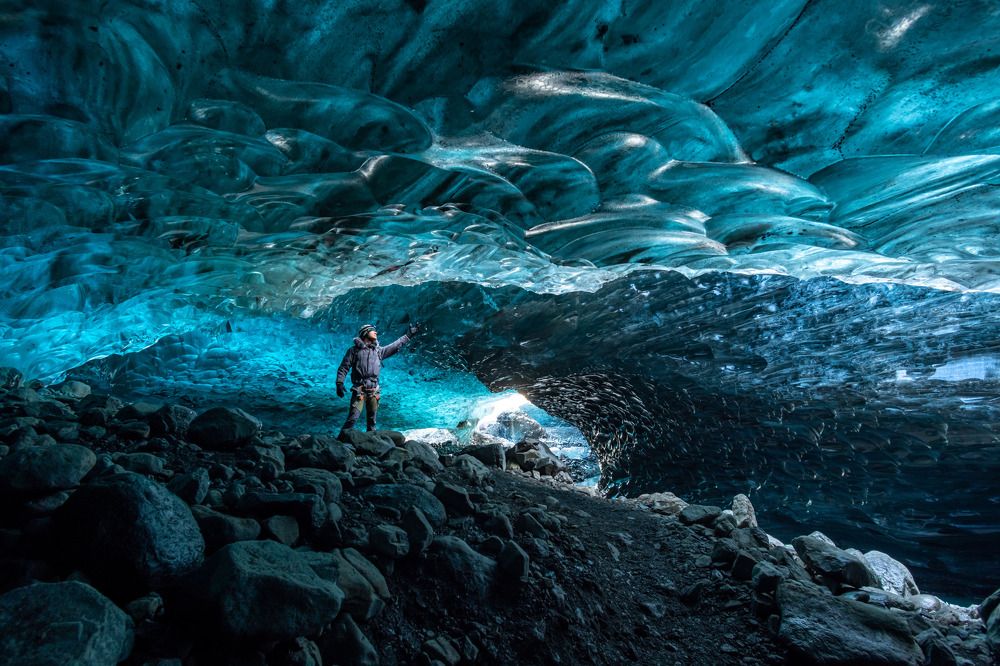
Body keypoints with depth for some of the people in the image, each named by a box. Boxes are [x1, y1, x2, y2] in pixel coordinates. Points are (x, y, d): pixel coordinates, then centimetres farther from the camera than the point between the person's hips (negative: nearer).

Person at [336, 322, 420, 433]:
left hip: (374, 391, 5)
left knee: (372, 419, 12)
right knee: (353, 417, -14)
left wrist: (408, 335, 17)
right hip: (359, 390, -5)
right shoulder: (354, 350, 1)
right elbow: (343, 368, 0)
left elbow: (395, 346, 18)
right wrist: (339, 383, -10)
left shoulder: (378, 351, 13)